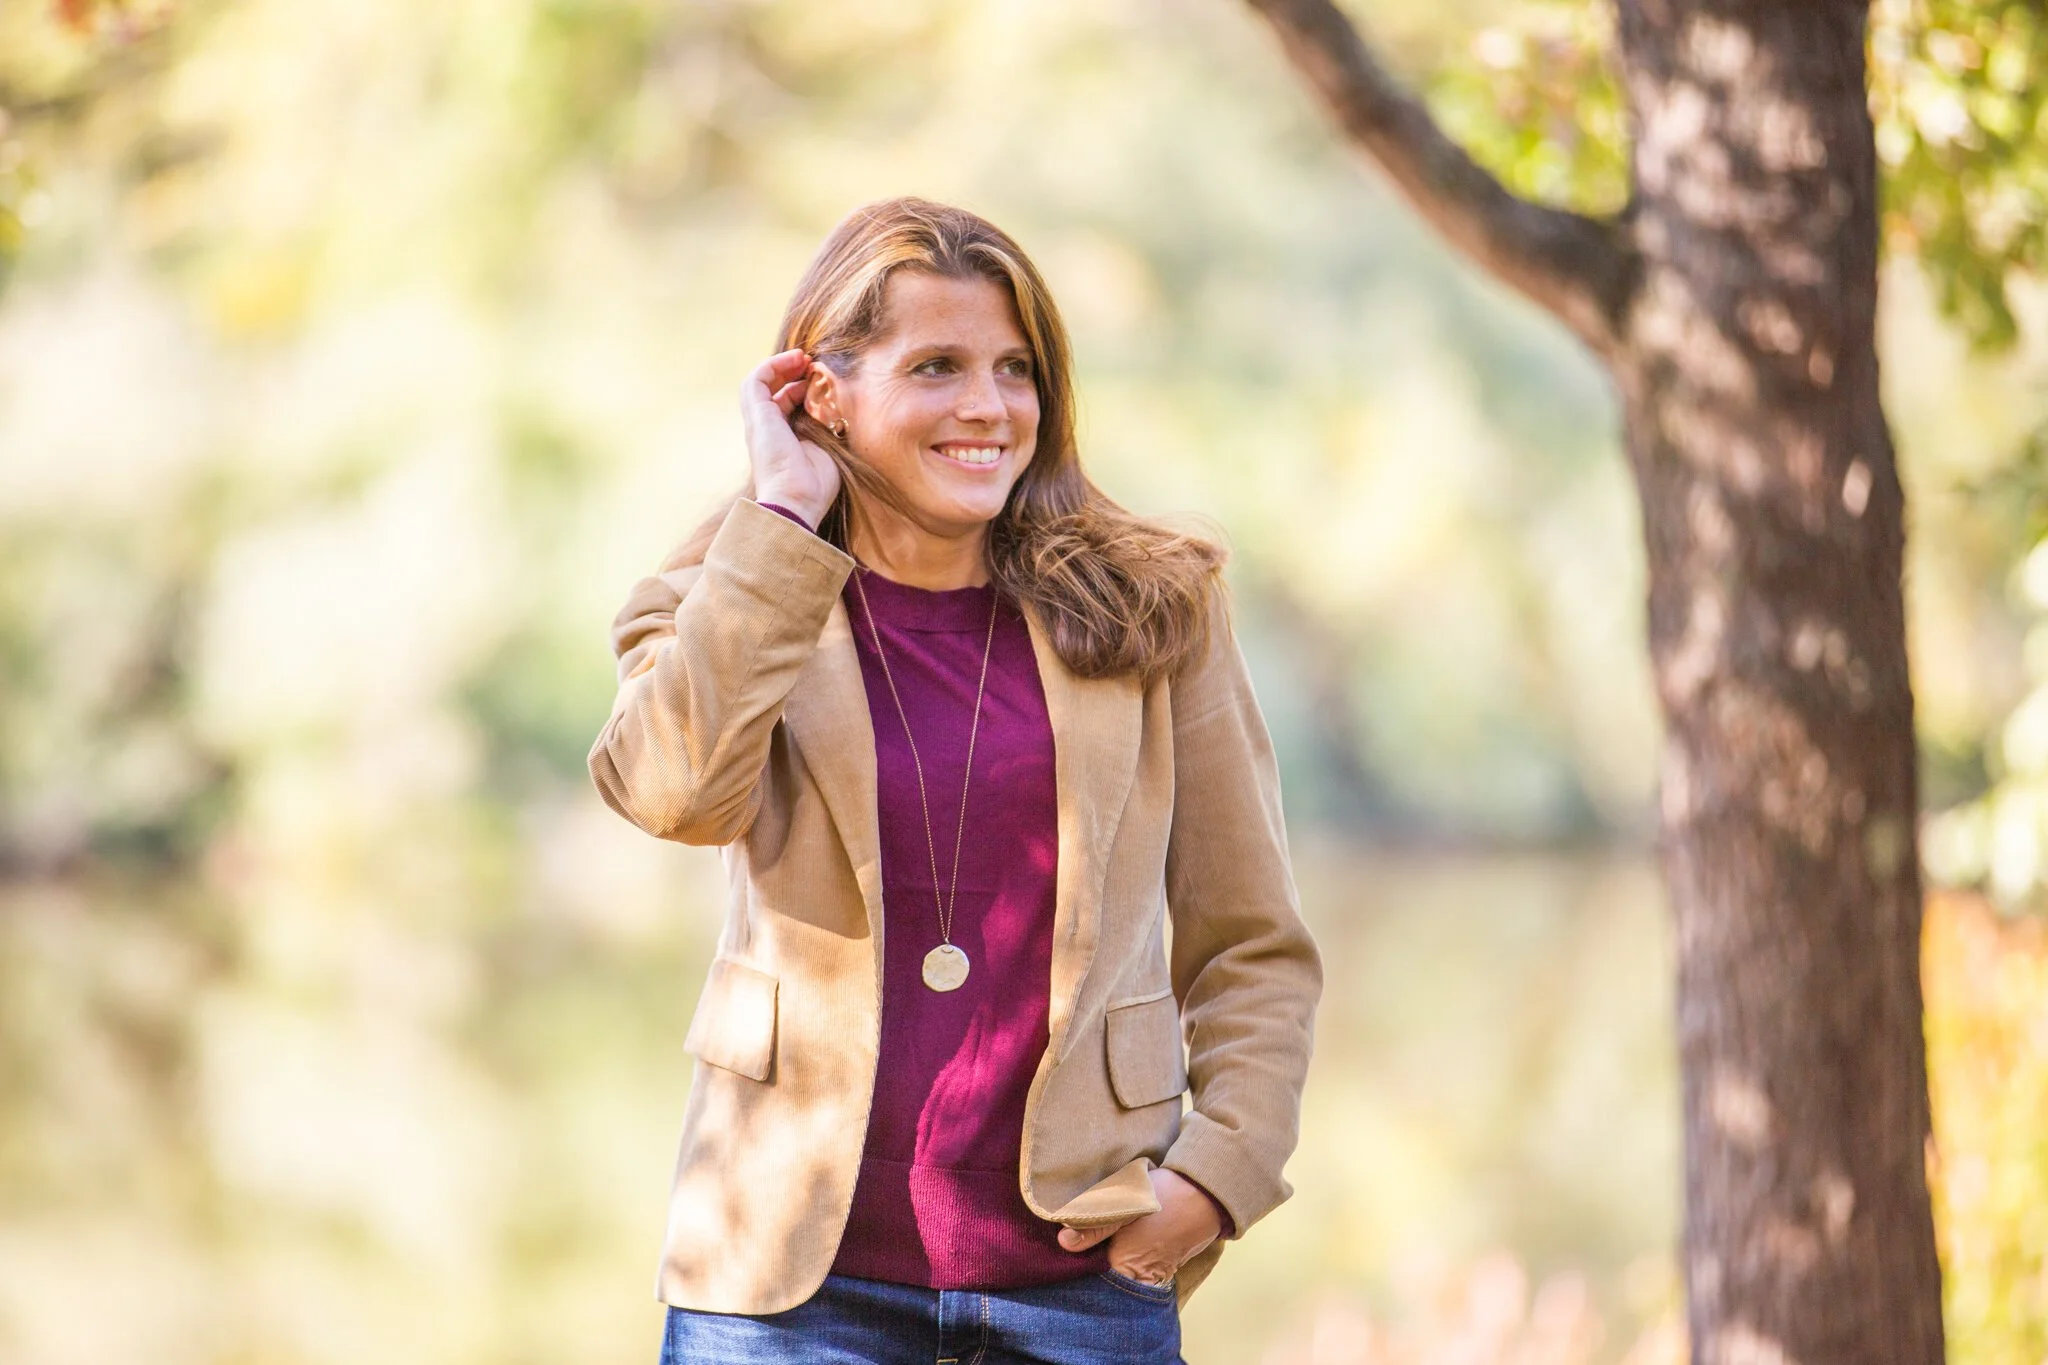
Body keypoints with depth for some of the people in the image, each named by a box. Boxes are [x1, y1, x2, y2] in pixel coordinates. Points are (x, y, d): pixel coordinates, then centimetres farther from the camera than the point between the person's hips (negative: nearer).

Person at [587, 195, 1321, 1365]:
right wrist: (782, 514, -11)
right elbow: (674, 789, -19)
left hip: (1079, 1271, 1)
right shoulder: (726, 611, 5)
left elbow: (1253, 949, 12)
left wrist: (1218, 1172, -3)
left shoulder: (1154, 612, 7)